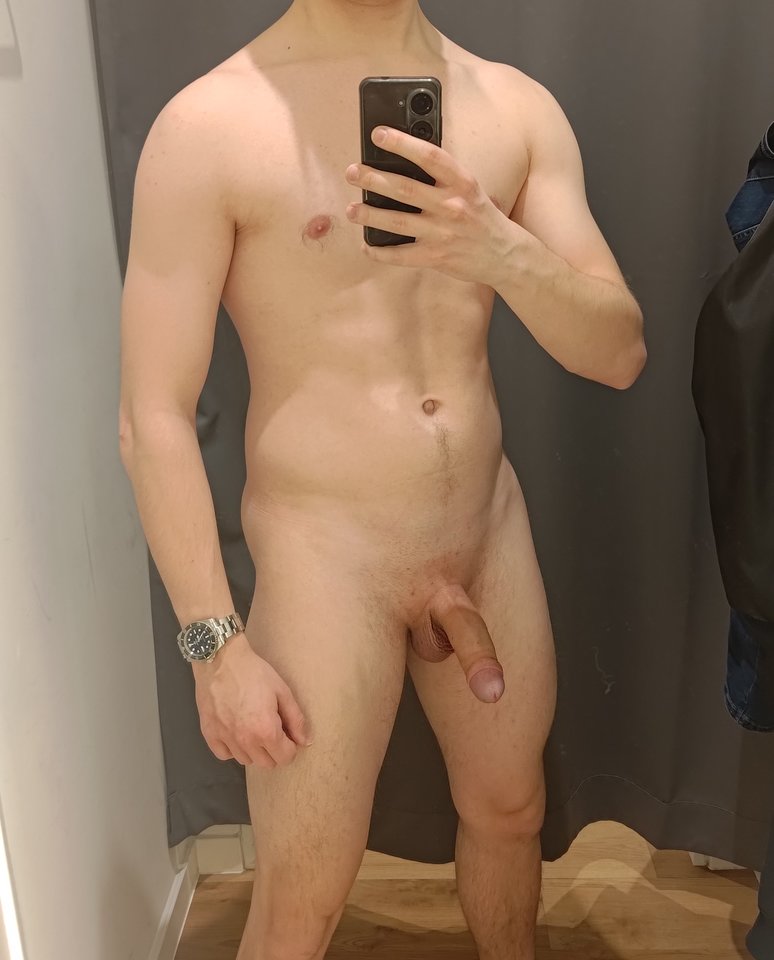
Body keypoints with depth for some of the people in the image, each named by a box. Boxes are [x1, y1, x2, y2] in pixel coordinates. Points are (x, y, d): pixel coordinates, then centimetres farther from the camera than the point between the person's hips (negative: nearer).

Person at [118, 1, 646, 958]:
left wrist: (505, 251, -24)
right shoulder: (210, 124, -12)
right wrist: (216, 646, -14)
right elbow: (153, 418, -13)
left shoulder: (518, 108, 1)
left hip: (492, 531, 5)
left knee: (509, 811, 23)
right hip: (325, 555, -4)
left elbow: (619, 354, -5)